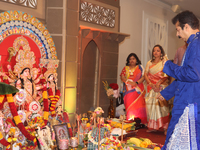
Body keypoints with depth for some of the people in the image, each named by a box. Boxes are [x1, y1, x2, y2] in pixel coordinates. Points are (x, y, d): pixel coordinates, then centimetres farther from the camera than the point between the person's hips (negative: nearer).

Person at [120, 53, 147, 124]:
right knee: (129, 105, -6)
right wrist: (129, 82, -13)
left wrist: (136, 83, -15)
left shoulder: (140, 67, 12)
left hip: (138, 89, -1)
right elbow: (122, 77, 4)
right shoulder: (125, 68, 16)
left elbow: (143, 77, 1)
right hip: (128, 90, 2)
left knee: (138, 105, -10)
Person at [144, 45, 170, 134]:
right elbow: (145, 74, 8)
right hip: (151, 87, 3)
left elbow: (166, 75, -4)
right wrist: (151, 84, -7)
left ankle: (165, 127, -8)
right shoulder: (149, 63, 16)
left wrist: (158, 83, -15)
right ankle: (152, 127, 4)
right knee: (151, 105, -2)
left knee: (162, 105, -11)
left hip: (161, 87, -3)